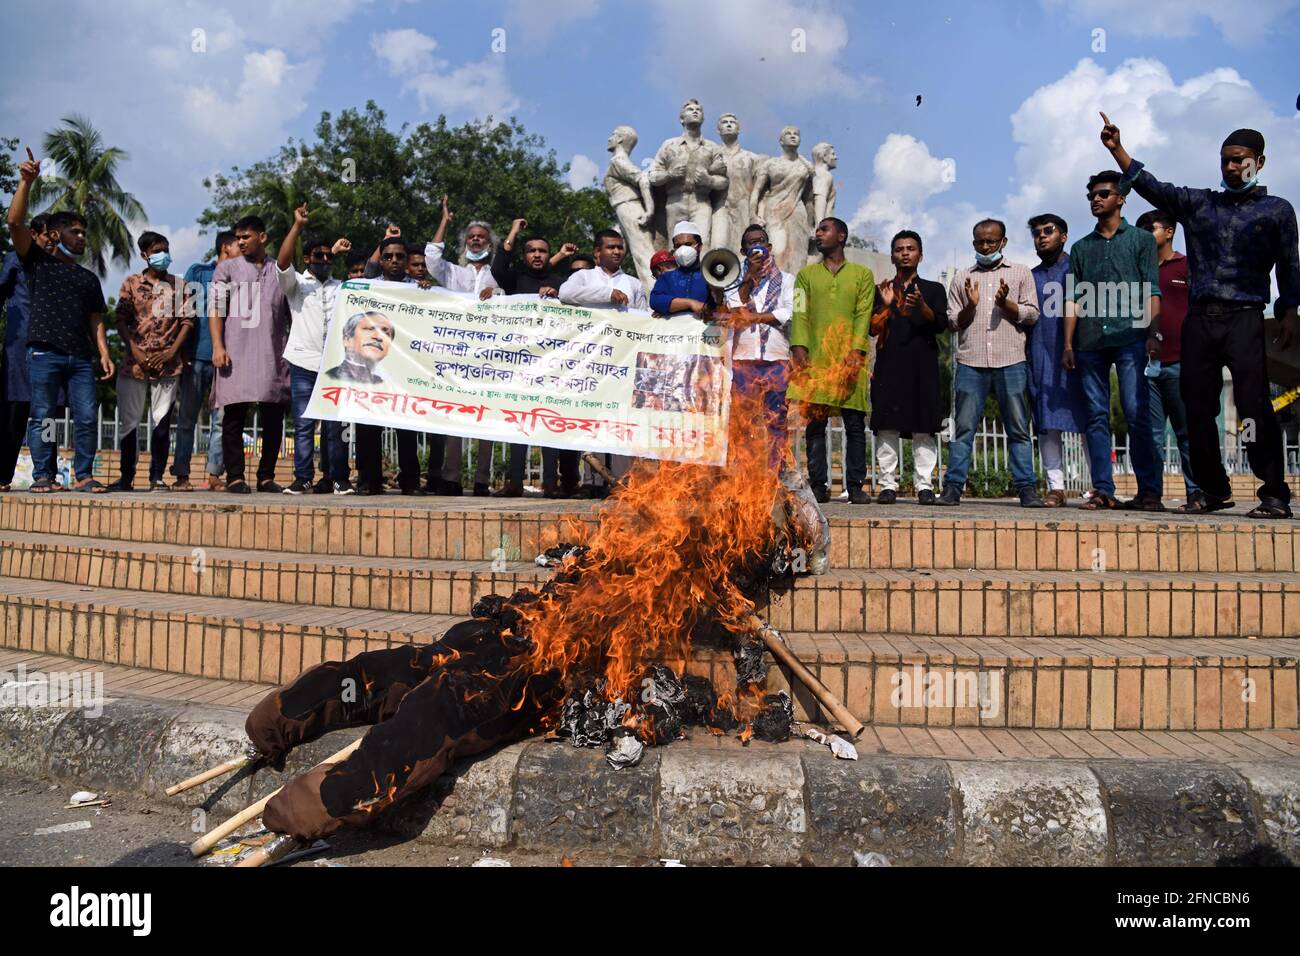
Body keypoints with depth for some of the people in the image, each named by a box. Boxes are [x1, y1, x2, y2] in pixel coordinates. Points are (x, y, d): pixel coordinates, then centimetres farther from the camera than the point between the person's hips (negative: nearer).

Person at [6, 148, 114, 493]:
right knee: (42, 415, -4)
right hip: (45, 352, -3)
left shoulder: (89, 278, 23)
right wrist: (26, 182, -6)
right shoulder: (37, 262, 13)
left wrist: (104, 352, 4)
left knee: (88, 416, -4)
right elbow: (16, 222, 0)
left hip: (81, 357, 3)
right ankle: (42, 476, -1)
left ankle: (84, 475, 1)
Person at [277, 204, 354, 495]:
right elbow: (282, 261, -8)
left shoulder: (342, 288, 21)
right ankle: (303, 479, 0)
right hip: (304, 363, -2)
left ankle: (336, 478, 7)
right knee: (303, 424, -3)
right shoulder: (296, 283, 9)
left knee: (335, 425, 2)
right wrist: (298, 226, -16)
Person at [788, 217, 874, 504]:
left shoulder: (862, 274, 13)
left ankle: (855, 486, 2)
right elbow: (800, 313, 7)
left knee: (855, 424, -2)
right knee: (815, 424, -1)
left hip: (850, 359, -1)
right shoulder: (806, 274, 18)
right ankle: (818, 485, 3)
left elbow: (864, 316, 3)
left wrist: (856, 351, -12)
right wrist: (799, 346, -9)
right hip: (814, 360, 1)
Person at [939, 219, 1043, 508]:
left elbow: (1032, 314, 7)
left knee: (1018, 429, 0)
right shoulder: (962, 278, 17)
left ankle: (1027, 489, 3)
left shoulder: (1020, 273, 14)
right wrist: (970, 306, -5)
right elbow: (952, 322, 14)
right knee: (964, 428, -2)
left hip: (1011, 363, 0)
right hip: (971, 363, 1)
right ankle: (952, 488, 0)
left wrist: (1006, 304, -9)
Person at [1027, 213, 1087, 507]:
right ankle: (1055, 486, 3)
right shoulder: (1031, 277, 20)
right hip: (1041, 359, 3)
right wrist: (1024, 358, 4)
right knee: (1047, 424, -1)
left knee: (1086, 420, -6)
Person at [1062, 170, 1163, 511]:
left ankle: (1149, 491, -8)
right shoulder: (1081, 247, 20)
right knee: (1096, 416, 1)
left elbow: (1151, 292, 4)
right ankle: (1103, 490, 3)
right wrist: (1068, 345, 5)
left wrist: (1153, 335, -9)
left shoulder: (1141, 239, 12)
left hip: (1130, 338, -3)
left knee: (1137, 413, -10)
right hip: (1090, 343, 3)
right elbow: (1073, 299, 14)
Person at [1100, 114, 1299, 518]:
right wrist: (1116, 149, -3)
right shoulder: (1198, 203, 16)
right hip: (1199, 319, 3)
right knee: (1197, 408, 4)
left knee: (1253, 406, -12)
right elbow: (1150, 186, 8)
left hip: (1244, 318, -3)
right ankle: (1213, 489, 15)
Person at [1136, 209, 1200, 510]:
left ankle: (1196, 494, 1)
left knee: (1188, 432, -2)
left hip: (1179, 363, -4)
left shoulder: (1188, 267, 7)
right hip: (1145, 363, 4)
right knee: (1150, 434, 3)